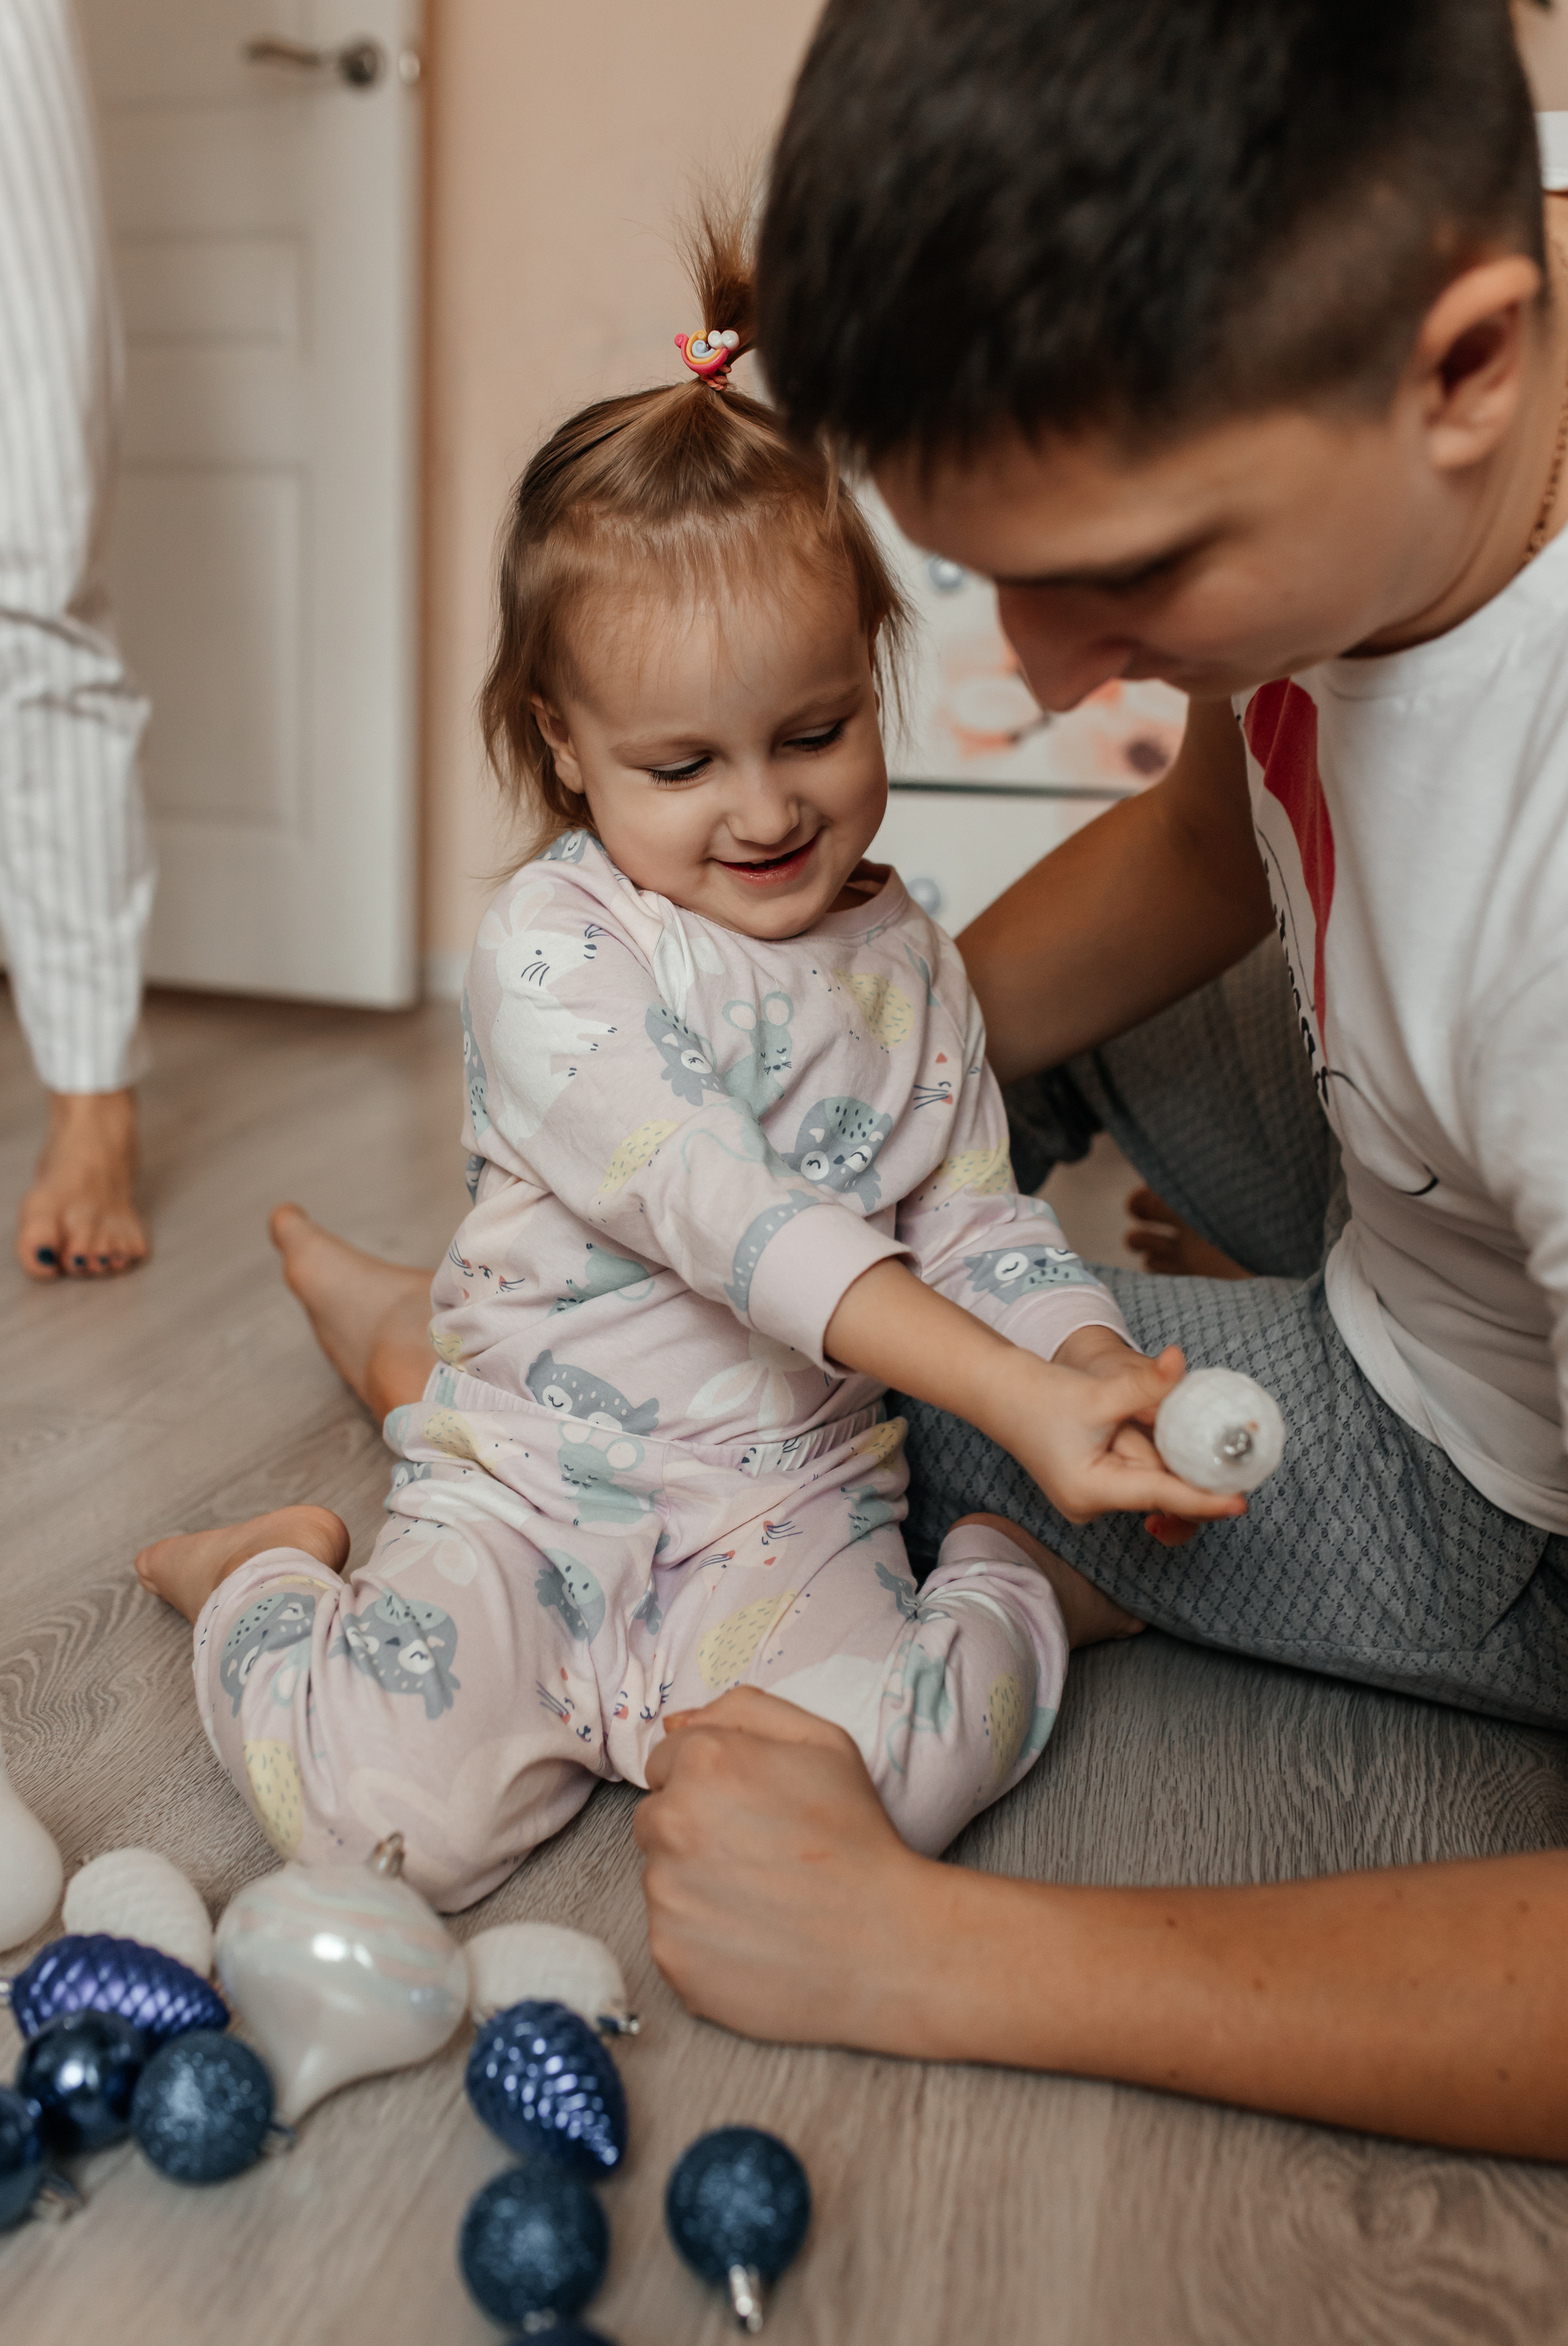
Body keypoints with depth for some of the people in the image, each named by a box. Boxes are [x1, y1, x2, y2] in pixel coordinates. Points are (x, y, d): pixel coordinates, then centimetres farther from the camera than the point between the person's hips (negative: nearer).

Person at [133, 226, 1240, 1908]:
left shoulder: (906, 961, 5)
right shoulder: (552, 950, -15)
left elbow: (982, 1223, 8)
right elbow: (727, 1218, -26)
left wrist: (1098, 1364, -14)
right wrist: (1015, 1400, -33)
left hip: (791, 1510, 3)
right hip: (525, 1485, -2)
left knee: (871, 1789, -26)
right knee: (383, 1811, -22)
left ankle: (1010, 1582, 8)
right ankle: (273, 1584, 12)